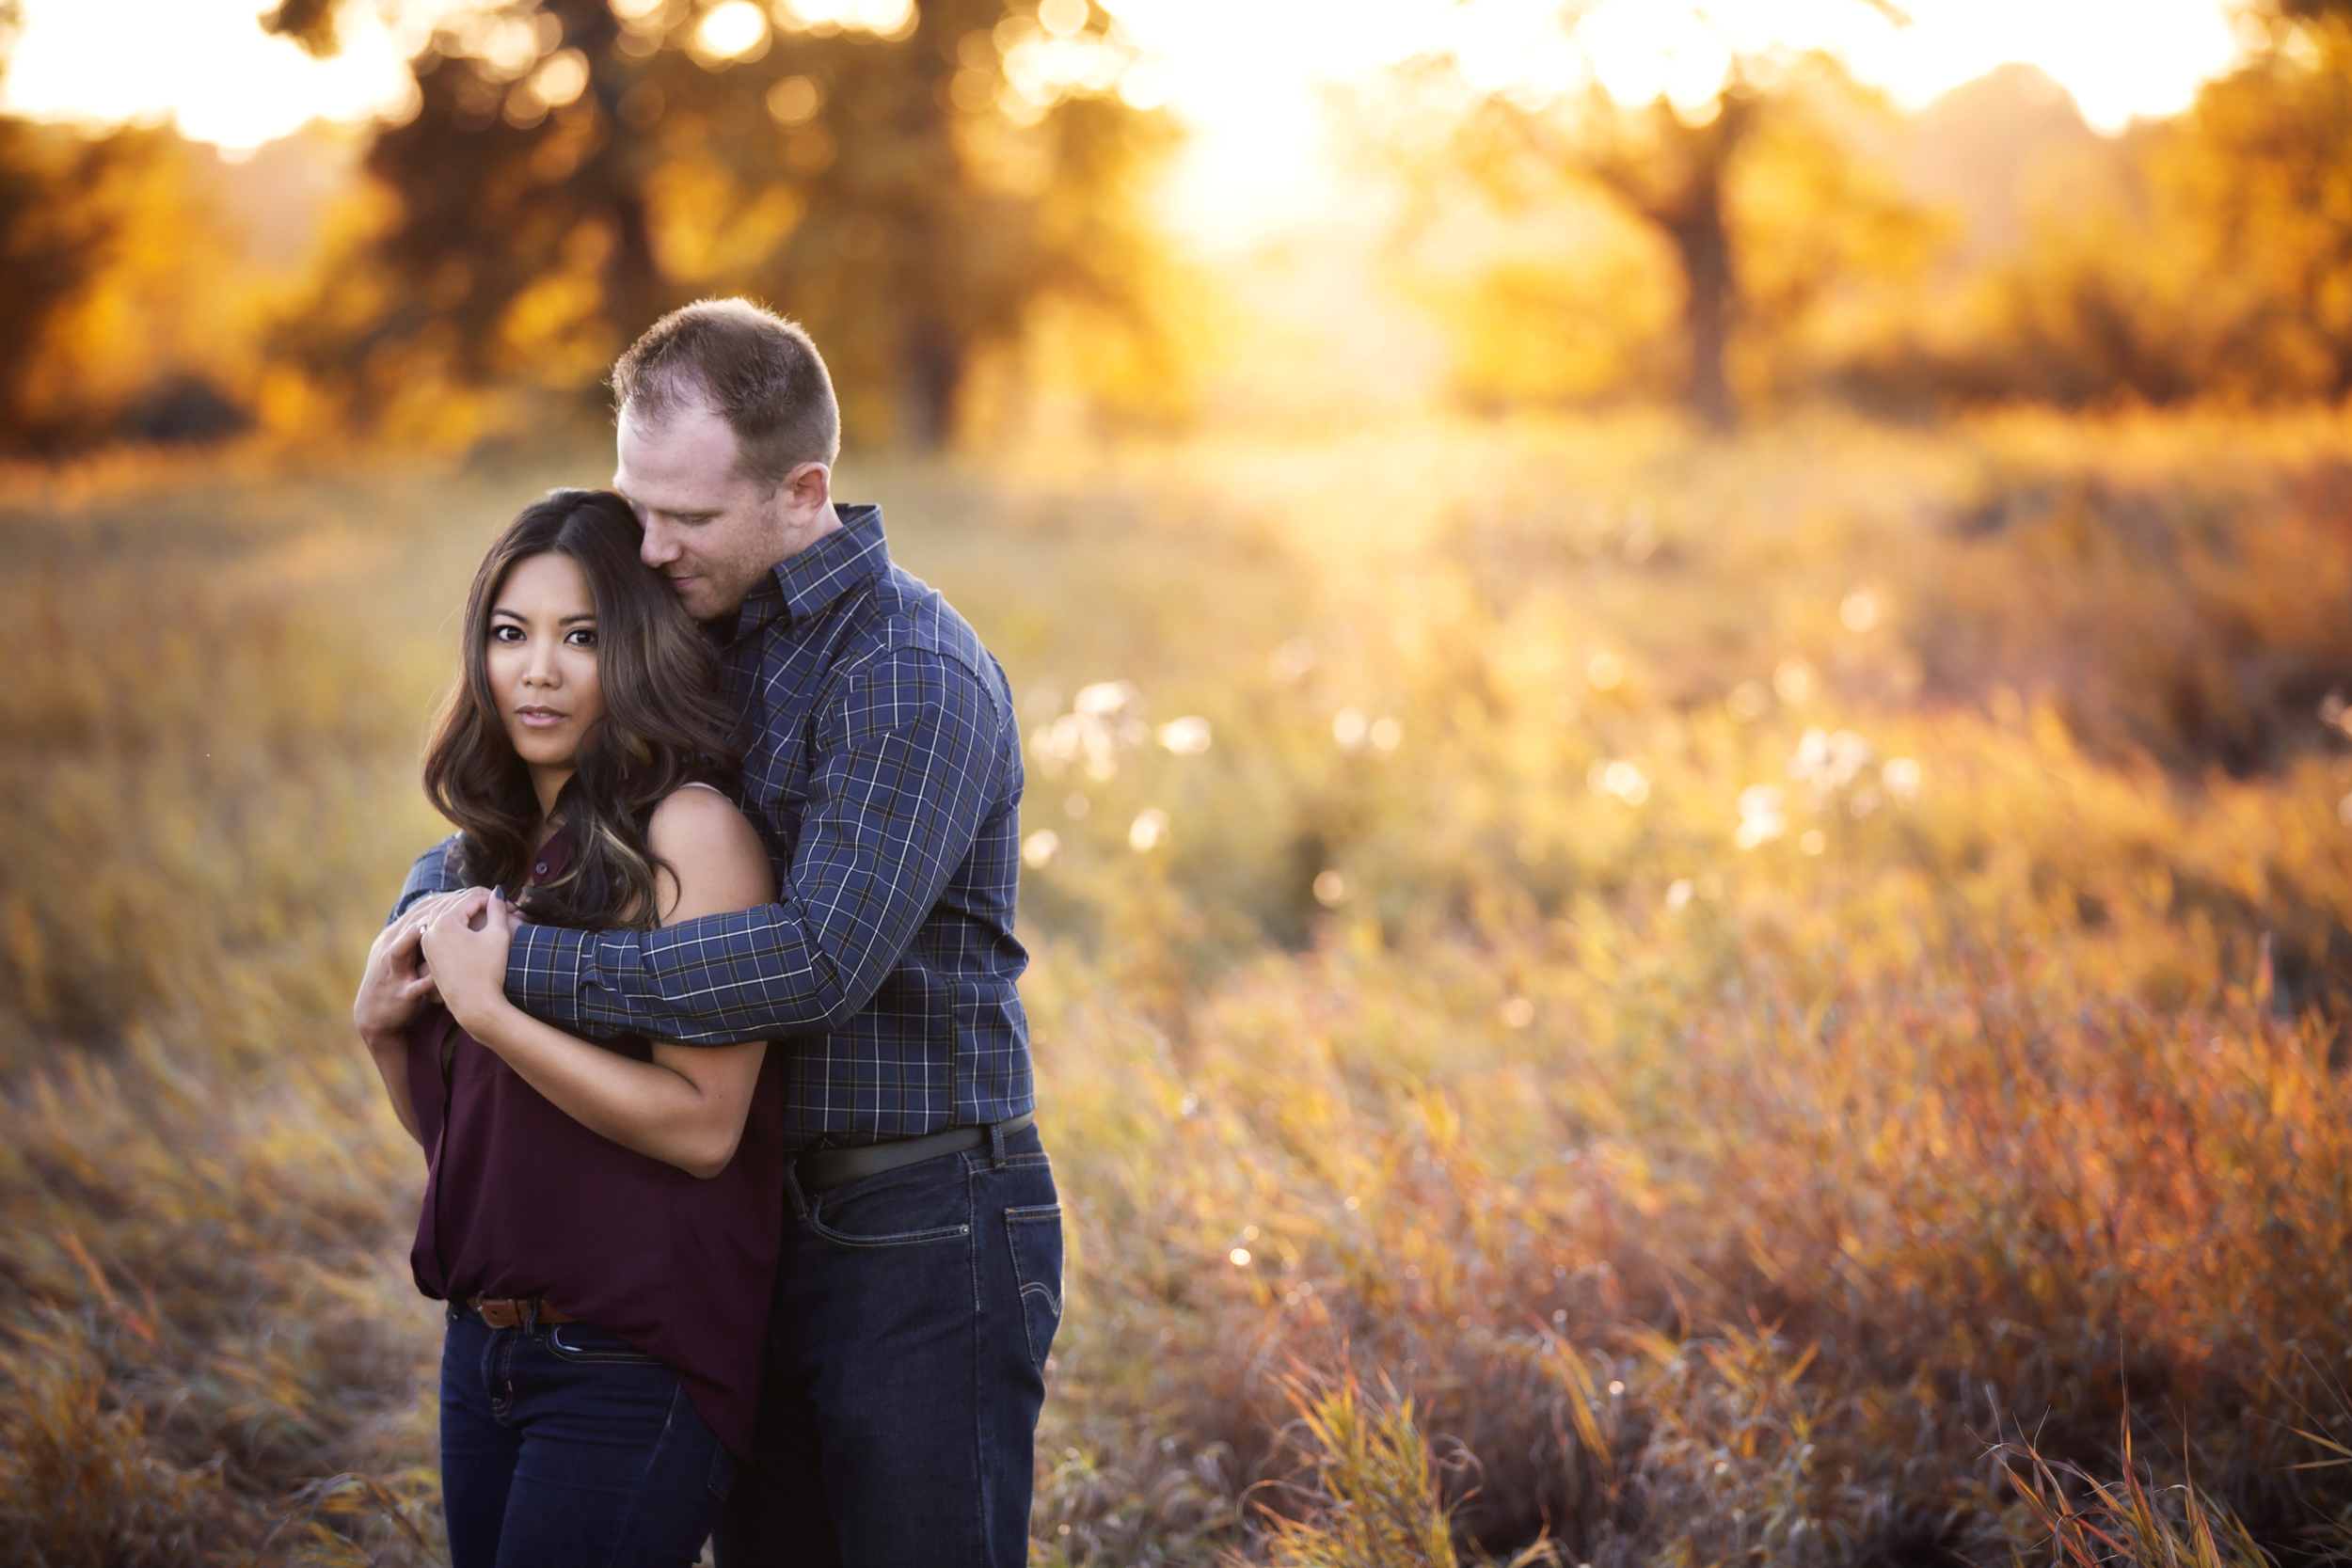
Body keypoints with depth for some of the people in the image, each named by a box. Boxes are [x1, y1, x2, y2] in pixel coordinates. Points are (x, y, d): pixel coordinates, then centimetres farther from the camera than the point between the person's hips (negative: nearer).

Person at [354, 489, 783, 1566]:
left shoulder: (690, 828, -12)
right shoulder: (497, 852, 11)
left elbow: (702, 1126, -19)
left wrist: (486, 1006, -19)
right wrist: (380, 1026, 0)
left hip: (632, 1367, -7)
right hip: (484, 1350, 8)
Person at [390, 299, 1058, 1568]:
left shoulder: (911, 676, -18)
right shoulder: (713, 639, 9)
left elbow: (821, 962, -29)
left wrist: (522, 968, -24)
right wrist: (420, 921, -3)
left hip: (922, 1241, -8)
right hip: (761, 1225, 8)